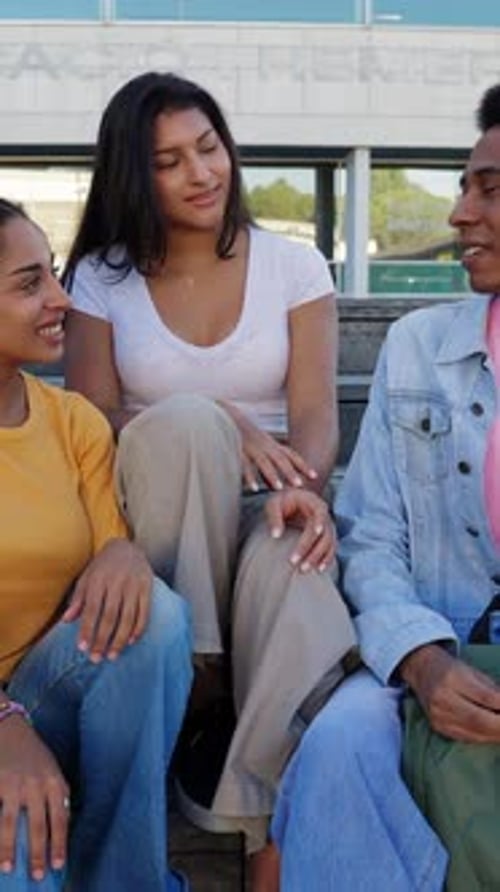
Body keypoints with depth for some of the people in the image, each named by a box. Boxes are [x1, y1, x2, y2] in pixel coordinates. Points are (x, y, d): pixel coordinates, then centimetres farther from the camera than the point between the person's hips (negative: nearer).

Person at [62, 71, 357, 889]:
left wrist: (304, 487, -30)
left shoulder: (293, 267, 4)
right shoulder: (102, 277, 4)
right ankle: (197, 680, -23)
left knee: (293, 561, -38)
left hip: (268, 503, 0)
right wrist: (220, 429, -19)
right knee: (186, 419, -34)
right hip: (158, 519, 1)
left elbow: (315, 414, -6)